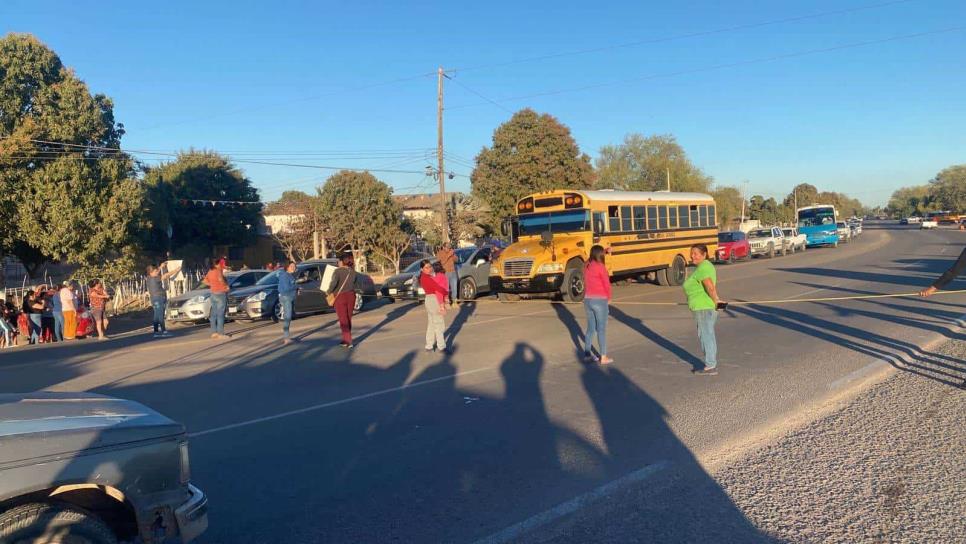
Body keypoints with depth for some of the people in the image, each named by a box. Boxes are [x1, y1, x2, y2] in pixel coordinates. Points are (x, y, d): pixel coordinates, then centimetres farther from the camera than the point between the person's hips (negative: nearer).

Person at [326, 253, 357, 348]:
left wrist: (329, 291, -10)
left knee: (343, 320, 0)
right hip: (351, 296, 5)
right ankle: (345, 340, 24)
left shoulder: (338, 271, -13)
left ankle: (348, 341, -6)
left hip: (340, 297, -5)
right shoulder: (352, 271, 5)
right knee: (348, 319, 15)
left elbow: (334, 282, -24)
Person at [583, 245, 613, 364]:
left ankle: (587, 355, 17)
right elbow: (606, 284, -10)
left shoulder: (587, 266, 7)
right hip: (600, 301, -6)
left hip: (588, 300, 6)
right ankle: (603, 357, 6)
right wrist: (608, 298, 2)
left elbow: (586, 283, 9)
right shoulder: (600, 266, -13)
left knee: (590, 328, 14)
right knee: (601, 329, 1)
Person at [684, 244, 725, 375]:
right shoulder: (707, 265, 13)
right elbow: (714, 285, 20)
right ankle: (713, 363, 26)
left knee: (706, 336, -2)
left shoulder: (702, 268, -19)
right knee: (708, 335, 17)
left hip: (703, 308, -10)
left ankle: (710, 367, 6)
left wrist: (715, 300, -17)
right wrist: (715, 300, 11)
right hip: (707, 307, 10)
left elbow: (710, 287, -31)